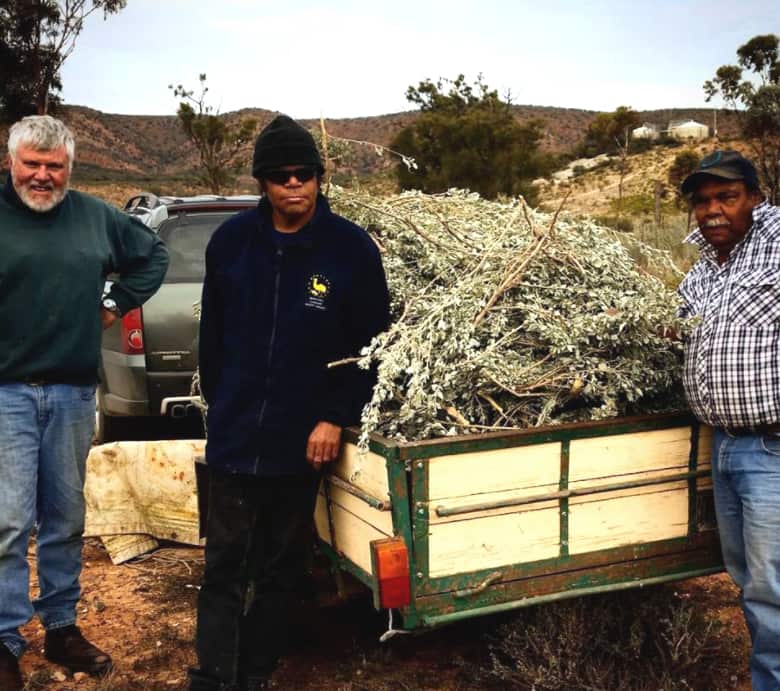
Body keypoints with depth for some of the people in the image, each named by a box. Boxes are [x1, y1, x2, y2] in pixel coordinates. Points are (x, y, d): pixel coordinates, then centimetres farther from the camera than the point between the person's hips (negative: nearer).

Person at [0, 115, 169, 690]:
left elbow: (153, 255, 23)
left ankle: (62, 626, 25)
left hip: (73, 392, 4)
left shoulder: (96, 217, 7)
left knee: (66, 518, 12)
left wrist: (118, 303, 13)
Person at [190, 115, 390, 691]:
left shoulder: (352, 248, -6)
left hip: (306, 439, -1)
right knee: (225, 563, 5)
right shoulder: (232, 239, 1)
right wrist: (218, 401, 12)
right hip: (235, 436, 2)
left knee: (282, 569, 12)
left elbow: (370, 344, -4)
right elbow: (212, 330, 11)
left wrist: (337, 418, -9)